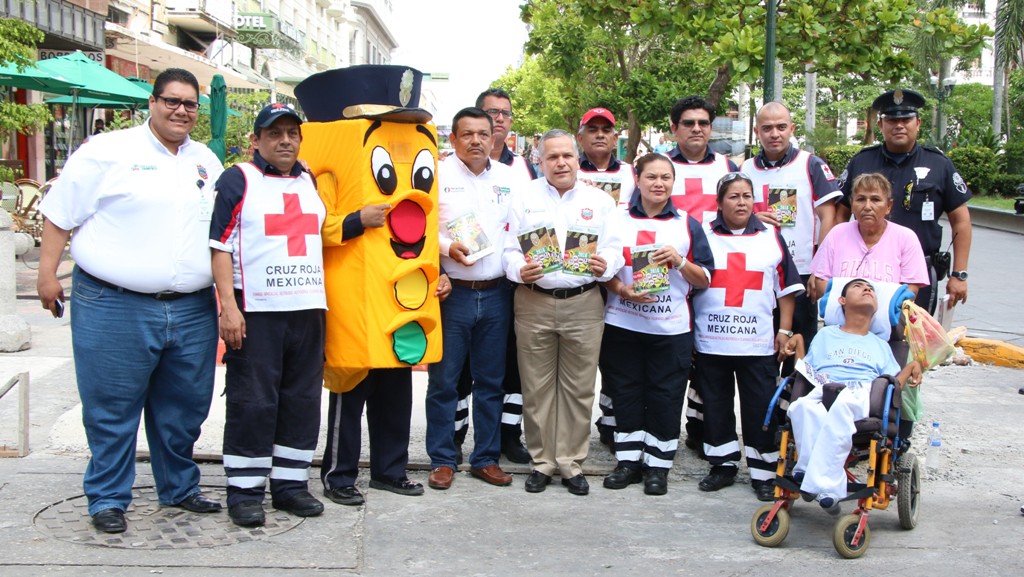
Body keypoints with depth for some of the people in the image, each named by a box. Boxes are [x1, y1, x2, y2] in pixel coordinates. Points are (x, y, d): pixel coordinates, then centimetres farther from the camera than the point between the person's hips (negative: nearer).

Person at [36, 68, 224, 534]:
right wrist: (47, 274, -3)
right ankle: (108, 499, 16)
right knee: (112, 408, 2)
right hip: (115, 307, -5)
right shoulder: (107, 151, -2)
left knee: (184, 408, 12)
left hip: (192, 310, 5)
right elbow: (60, 214, 1)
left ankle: (179, 488, 29)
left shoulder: (207, 161, 15)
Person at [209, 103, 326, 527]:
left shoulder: (310, 182, 17)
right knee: (252, 401, -3)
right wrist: (228, 305, -14)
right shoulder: (237, 180, 0)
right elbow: (219, 245, -6)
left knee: (302, 400, 8)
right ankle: (245, 491, 7)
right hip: (256, 311, -5)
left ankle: (291, 484, 18)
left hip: (308, 308, 6)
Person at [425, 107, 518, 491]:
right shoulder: (437, 175, -1)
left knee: (491, 381, 10)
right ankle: (442, 460, 13)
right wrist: (447, 247, -18)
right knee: (443, 379, 1)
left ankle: (486, 458, 21)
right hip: (452, 293, -3)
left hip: (496, 294, 3)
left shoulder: (509, 178, 10)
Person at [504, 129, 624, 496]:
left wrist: (604, 266, -16)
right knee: (537, 387, 4)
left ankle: (572, 463, 15)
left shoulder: (600, 201, 10)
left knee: (579, 388, 4)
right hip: (533, 303, 0)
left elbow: (614, 249, 5)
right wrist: (520, 270, -16)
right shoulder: (523, 199, 8)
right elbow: (510, 251, 5)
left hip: (583, 304, 0)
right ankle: (542, 462, 16)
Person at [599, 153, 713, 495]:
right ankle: (629, 460, 18)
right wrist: (622, 290, -13)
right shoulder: (617, 220, 6)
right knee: (625, 393, 6)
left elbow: (704, 280, 5)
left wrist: (680, 261, -13)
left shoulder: (688, 225, 7)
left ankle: (658, 466, 13)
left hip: (671, 328, 0)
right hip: (622, 325, 1)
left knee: (665, 398, 2)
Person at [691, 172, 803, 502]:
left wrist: (784, 329, 4)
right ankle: (724, 466, 22)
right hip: (711, 341, 1)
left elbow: (786, 287, 9)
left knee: (760, 409, 2)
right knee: (716, 406, 8)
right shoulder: (703, 237, 6)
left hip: (758, 343, 0)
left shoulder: (771, 238, 7)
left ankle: (764, 472, 13)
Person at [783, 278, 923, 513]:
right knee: (803, 406, -40)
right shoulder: (825, 335, 35)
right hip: (822, 389, 1)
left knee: (842, 405, -42)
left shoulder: (880, 345, 35)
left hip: (862, 394, -1)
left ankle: (823, 482, -47)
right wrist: (799, 345, 13)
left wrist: (911, 367, 5)